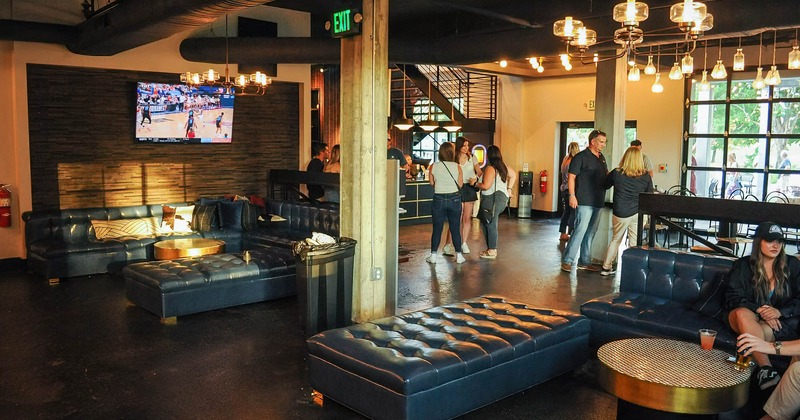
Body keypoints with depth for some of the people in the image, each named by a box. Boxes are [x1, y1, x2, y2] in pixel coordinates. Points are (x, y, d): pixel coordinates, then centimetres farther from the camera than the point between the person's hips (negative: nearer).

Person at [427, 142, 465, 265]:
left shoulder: (433, 166, -6)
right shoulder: (457, 167, -6)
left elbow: (431, 182, 4)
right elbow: (460, 184, 0)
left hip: (439, 199, 0)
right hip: (454, 199, 0)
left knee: (437, 229, 7)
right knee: (455, 229, 8)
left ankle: (433, 255, 10)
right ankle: (459, 255, 12)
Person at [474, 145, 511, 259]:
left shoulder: (490, 168, -14)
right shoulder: (503, 166, 14)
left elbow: (486, 186, -20)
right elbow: (512, 175, 28)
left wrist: (476, 184, -2)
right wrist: (509, 189, 26)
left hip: (492, 199, -9)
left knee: (490, 225, -3)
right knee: (485, 223, 15)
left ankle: (492, 251, 2)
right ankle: (491, 248, 19)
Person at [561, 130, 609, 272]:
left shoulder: (601, 158, 16)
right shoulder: (581, 157, -8)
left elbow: (607, 175, 26)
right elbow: (571, 177, -11)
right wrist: (572, 195, -19)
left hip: (598, 202, 8)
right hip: (584, 202, -8)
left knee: (591, 233, 11)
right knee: (580, 231, -11)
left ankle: (584, 262, 19)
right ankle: (567, 260, -2)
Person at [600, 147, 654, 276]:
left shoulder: (616, 173, -6)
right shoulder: (646, 176, -4)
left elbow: (606, 184, 12)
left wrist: (608, 174, 28)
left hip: (620, 213, 1)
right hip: (638, 213, 0)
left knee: (615, 240, 17)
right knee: (634, 243, 6)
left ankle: (607, 267, 23)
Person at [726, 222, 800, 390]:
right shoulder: (743, 265, 5)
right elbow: (732, 297, -2)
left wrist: (780, 312, -17)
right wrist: (759, 310, -19)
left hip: (781, 321, 1)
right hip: (750, 317, 0)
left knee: (762, 333, -35)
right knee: (742, 313, -37)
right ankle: (765, 367, -46)